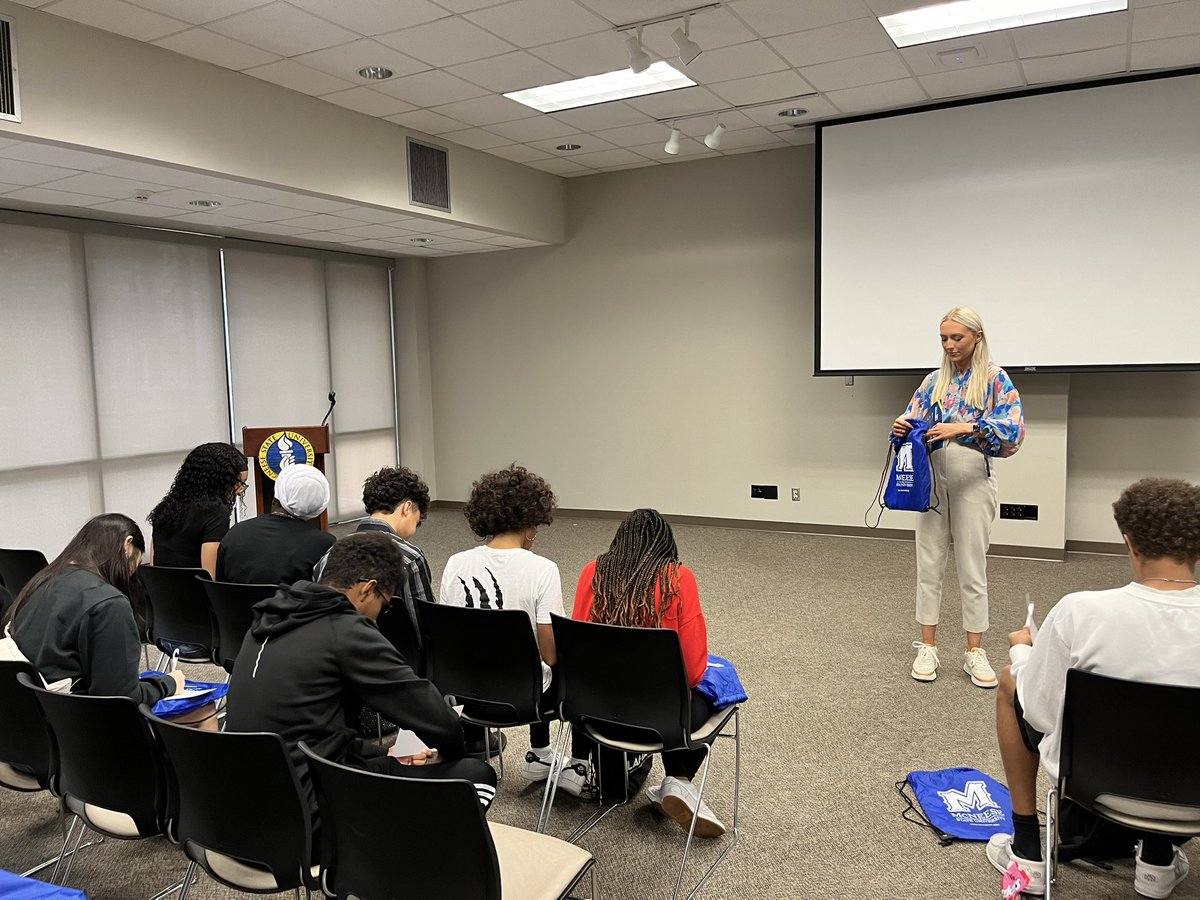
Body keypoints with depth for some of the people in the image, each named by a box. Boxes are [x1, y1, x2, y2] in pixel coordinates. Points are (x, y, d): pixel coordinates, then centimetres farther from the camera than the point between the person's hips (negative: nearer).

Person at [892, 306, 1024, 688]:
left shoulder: (995, 378, -2)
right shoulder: (934, 380, 10)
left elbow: (1013, 428, -14)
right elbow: (913, 420, 9)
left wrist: (963, 428, -27)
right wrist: (902, 427, -15)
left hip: (972, 479, -3)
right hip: (931, 476, 3)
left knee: (972, 568, 4)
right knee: (928, 564, 6)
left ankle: (975, 652, 16)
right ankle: (927, 647, 16)